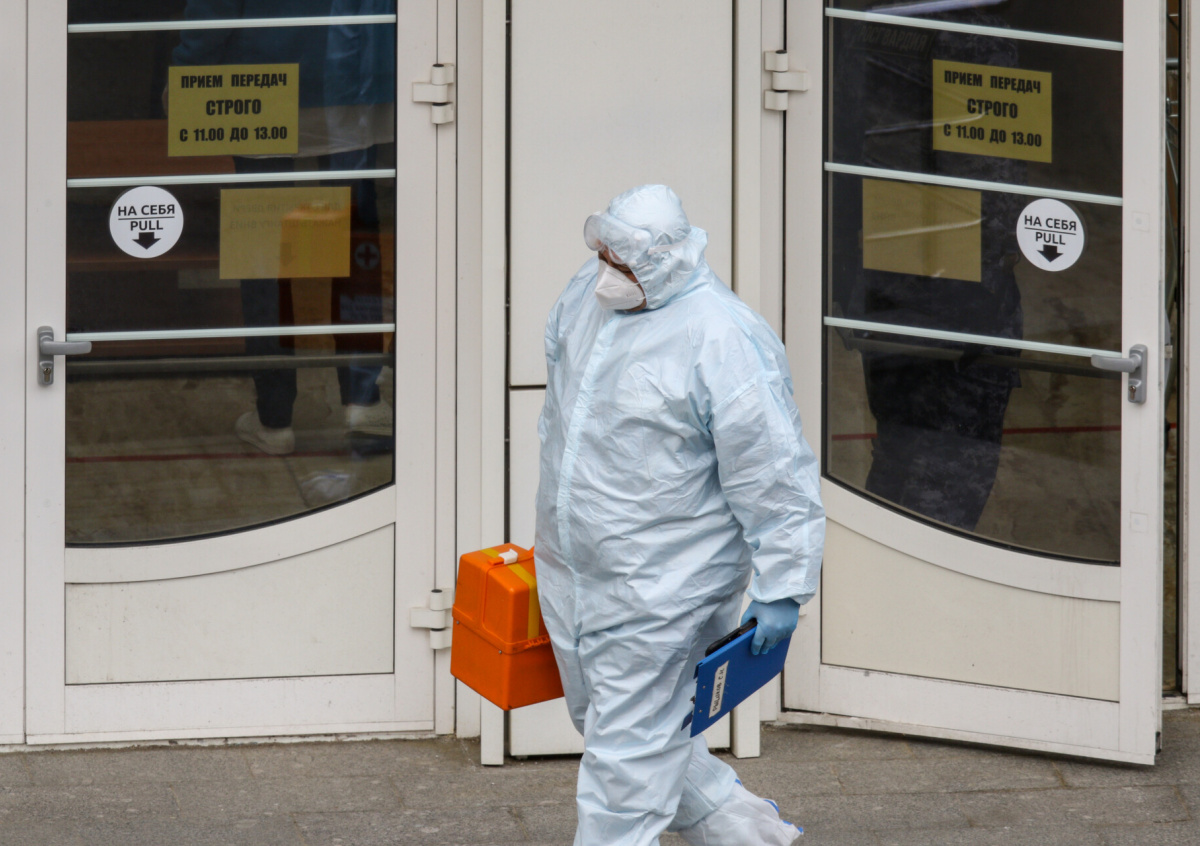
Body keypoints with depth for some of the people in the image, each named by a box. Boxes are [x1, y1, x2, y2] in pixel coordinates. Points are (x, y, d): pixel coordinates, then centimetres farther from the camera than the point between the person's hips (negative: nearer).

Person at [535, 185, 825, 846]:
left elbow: (774, 479, -19)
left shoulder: (723, 343, -24)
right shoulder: (589, 293, 0)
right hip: (572, 569, 9)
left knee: (628, 749, -1)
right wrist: (555, 508, 28)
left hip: (658, 589, -9)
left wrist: (781, 589, -17)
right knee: (599, 720, 20)